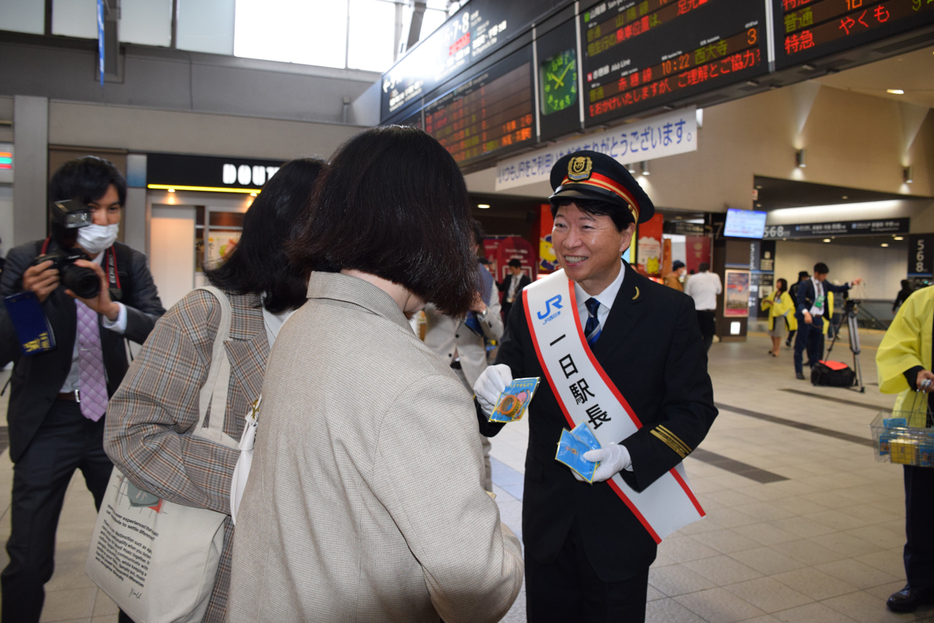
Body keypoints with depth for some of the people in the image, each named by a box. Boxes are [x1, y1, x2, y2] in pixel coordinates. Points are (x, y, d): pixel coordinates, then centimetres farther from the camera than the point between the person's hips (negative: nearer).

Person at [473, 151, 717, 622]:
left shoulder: (670, 312, -11)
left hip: (623, 525, -2)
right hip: (548, 520, 2)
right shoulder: (532, 307, -7)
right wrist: (491, 393, -30)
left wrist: (628, 455, -22)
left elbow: (694, 409, -8)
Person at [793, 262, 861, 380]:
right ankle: (798, 371, 5)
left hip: (818, 320, 6)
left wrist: (851, 283, 0)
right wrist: (805, 313, -30)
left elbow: (838, 289, 14)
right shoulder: (805, 285, -9)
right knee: (800, 346, -1)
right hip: (806, 319, -6)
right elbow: (800, 301, -14)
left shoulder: (824, 284, 10)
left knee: (815, 347, 12)